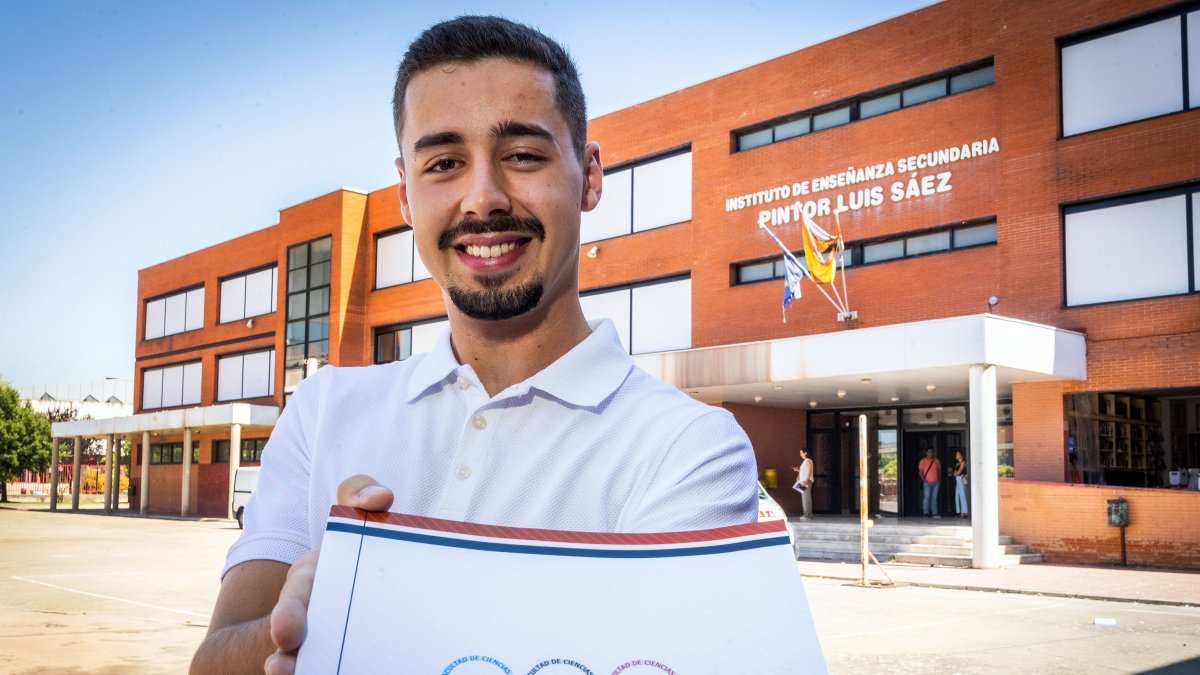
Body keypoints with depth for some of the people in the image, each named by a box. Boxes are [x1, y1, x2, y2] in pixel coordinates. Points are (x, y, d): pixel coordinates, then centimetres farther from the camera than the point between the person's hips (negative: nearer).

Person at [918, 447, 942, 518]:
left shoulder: (936, 461, 11)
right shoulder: (923, 461, 2)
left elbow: (939, 471, 15)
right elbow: (920, 471, 0)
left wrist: (940, 480, 9)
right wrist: (924, 479, -13)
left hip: (936, 482, 3)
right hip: (927, 482, -3)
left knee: (934, 498, 4)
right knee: (927, 497, -9)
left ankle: (934, 513, 6)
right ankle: (926, 513, -8)